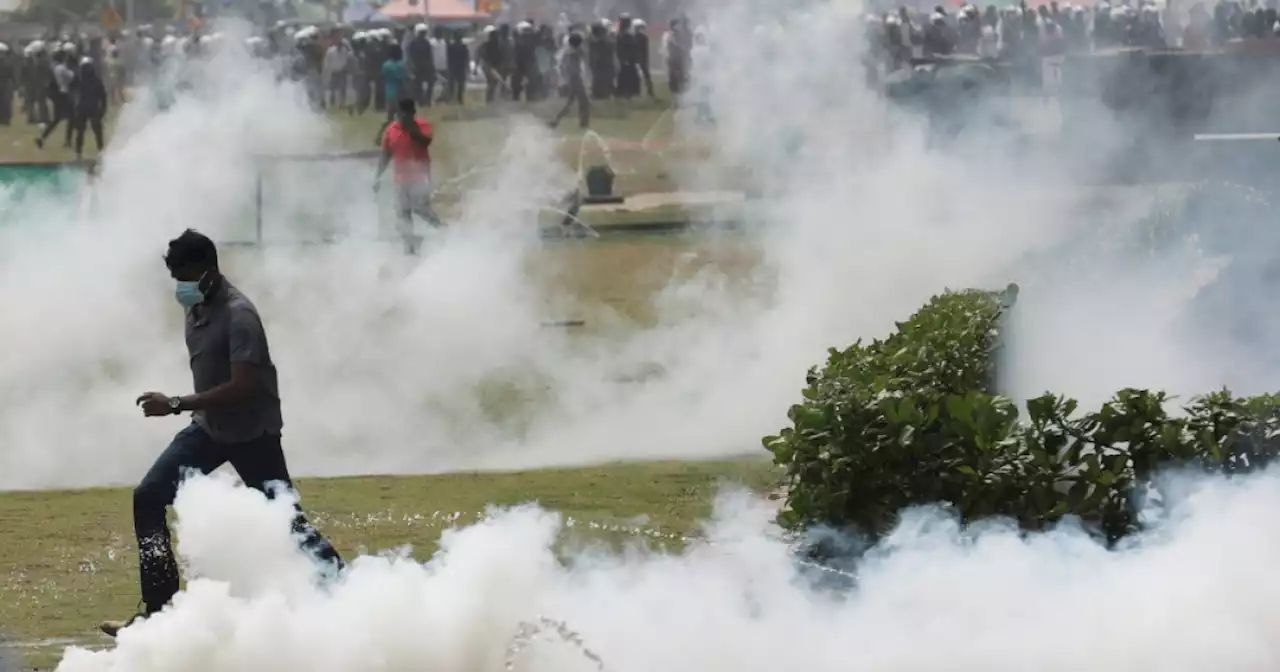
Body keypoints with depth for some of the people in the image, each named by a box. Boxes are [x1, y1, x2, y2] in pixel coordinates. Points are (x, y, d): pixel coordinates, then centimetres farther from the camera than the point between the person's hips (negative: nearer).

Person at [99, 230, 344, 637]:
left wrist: (176, 404, -33)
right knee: (149, 498, -2)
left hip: (251, 433, -8)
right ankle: (159, 608, 0)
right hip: (210, 427, 8)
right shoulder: (197, 307, 2)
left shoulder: (238, 315, -24)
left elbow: (242, 386, -32)